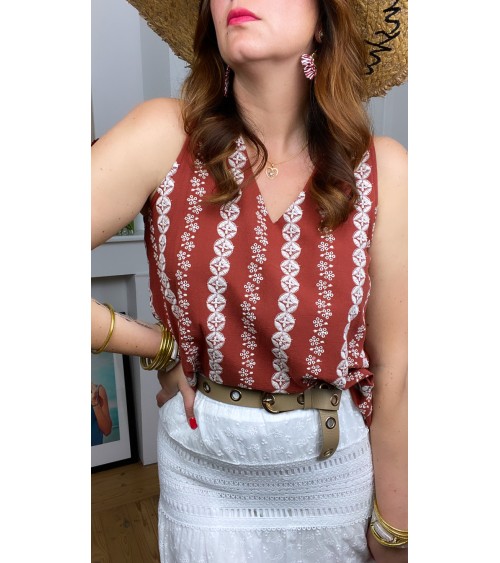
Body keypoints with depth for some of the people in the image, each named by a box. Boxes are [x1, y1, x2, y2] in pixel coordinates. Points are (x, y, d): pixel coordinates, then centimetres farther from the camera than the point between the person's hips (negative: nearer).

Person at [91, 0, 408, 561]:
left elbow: (394, 368, -10)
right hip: (204, 467, 0)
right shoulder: (164, 136, -15)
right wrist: (157, 346, -12)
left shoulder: (382, 170, -13)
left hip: (343, 462, 1)